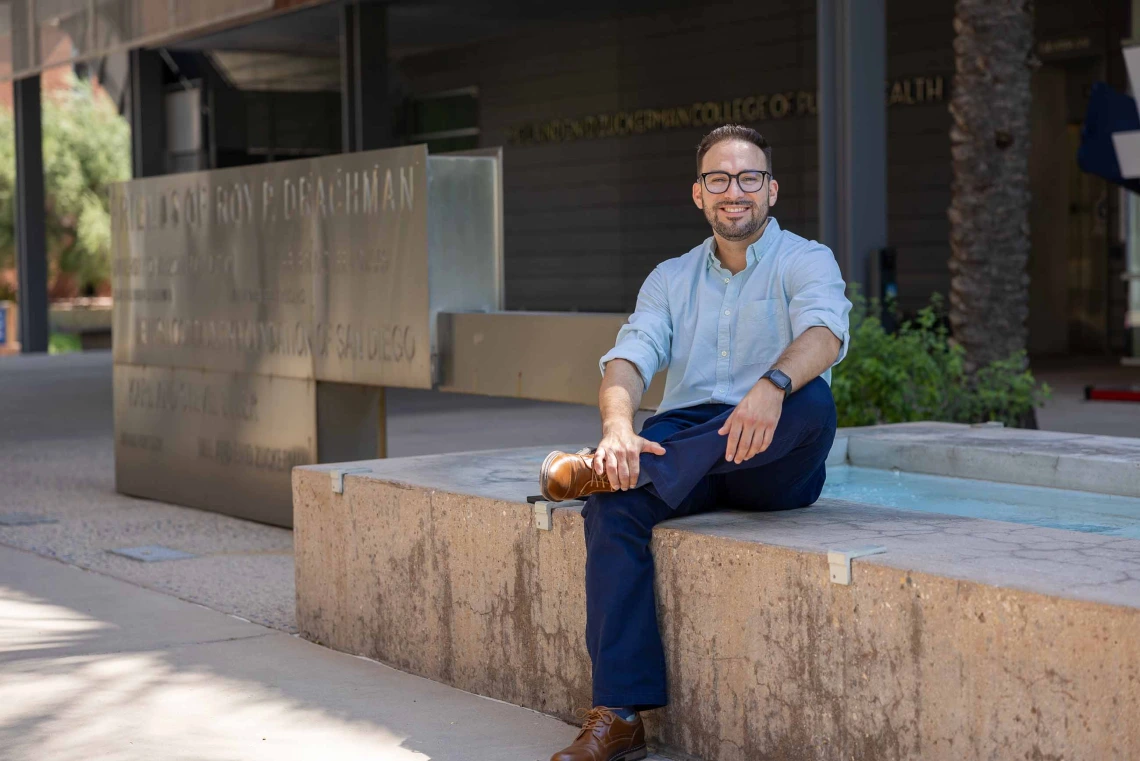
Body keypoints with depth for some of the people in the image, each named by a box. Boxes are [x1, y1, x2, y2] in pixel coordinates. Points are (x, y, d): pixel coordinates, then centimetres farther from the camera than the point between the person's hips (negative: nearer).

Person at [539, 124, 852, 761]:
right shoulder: (670, 278, 18)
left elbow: (824, 334, -18)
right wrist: (619, 427, -23)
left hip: (775, 466, -3)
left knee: (812, 401, -36)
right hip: (682, 439, 3)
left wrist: (772, 386, -42)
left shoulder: (806, 261, 5)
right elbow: (629, 359, 1)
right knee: (614, 504, -28)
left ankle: (593, 472, -34)